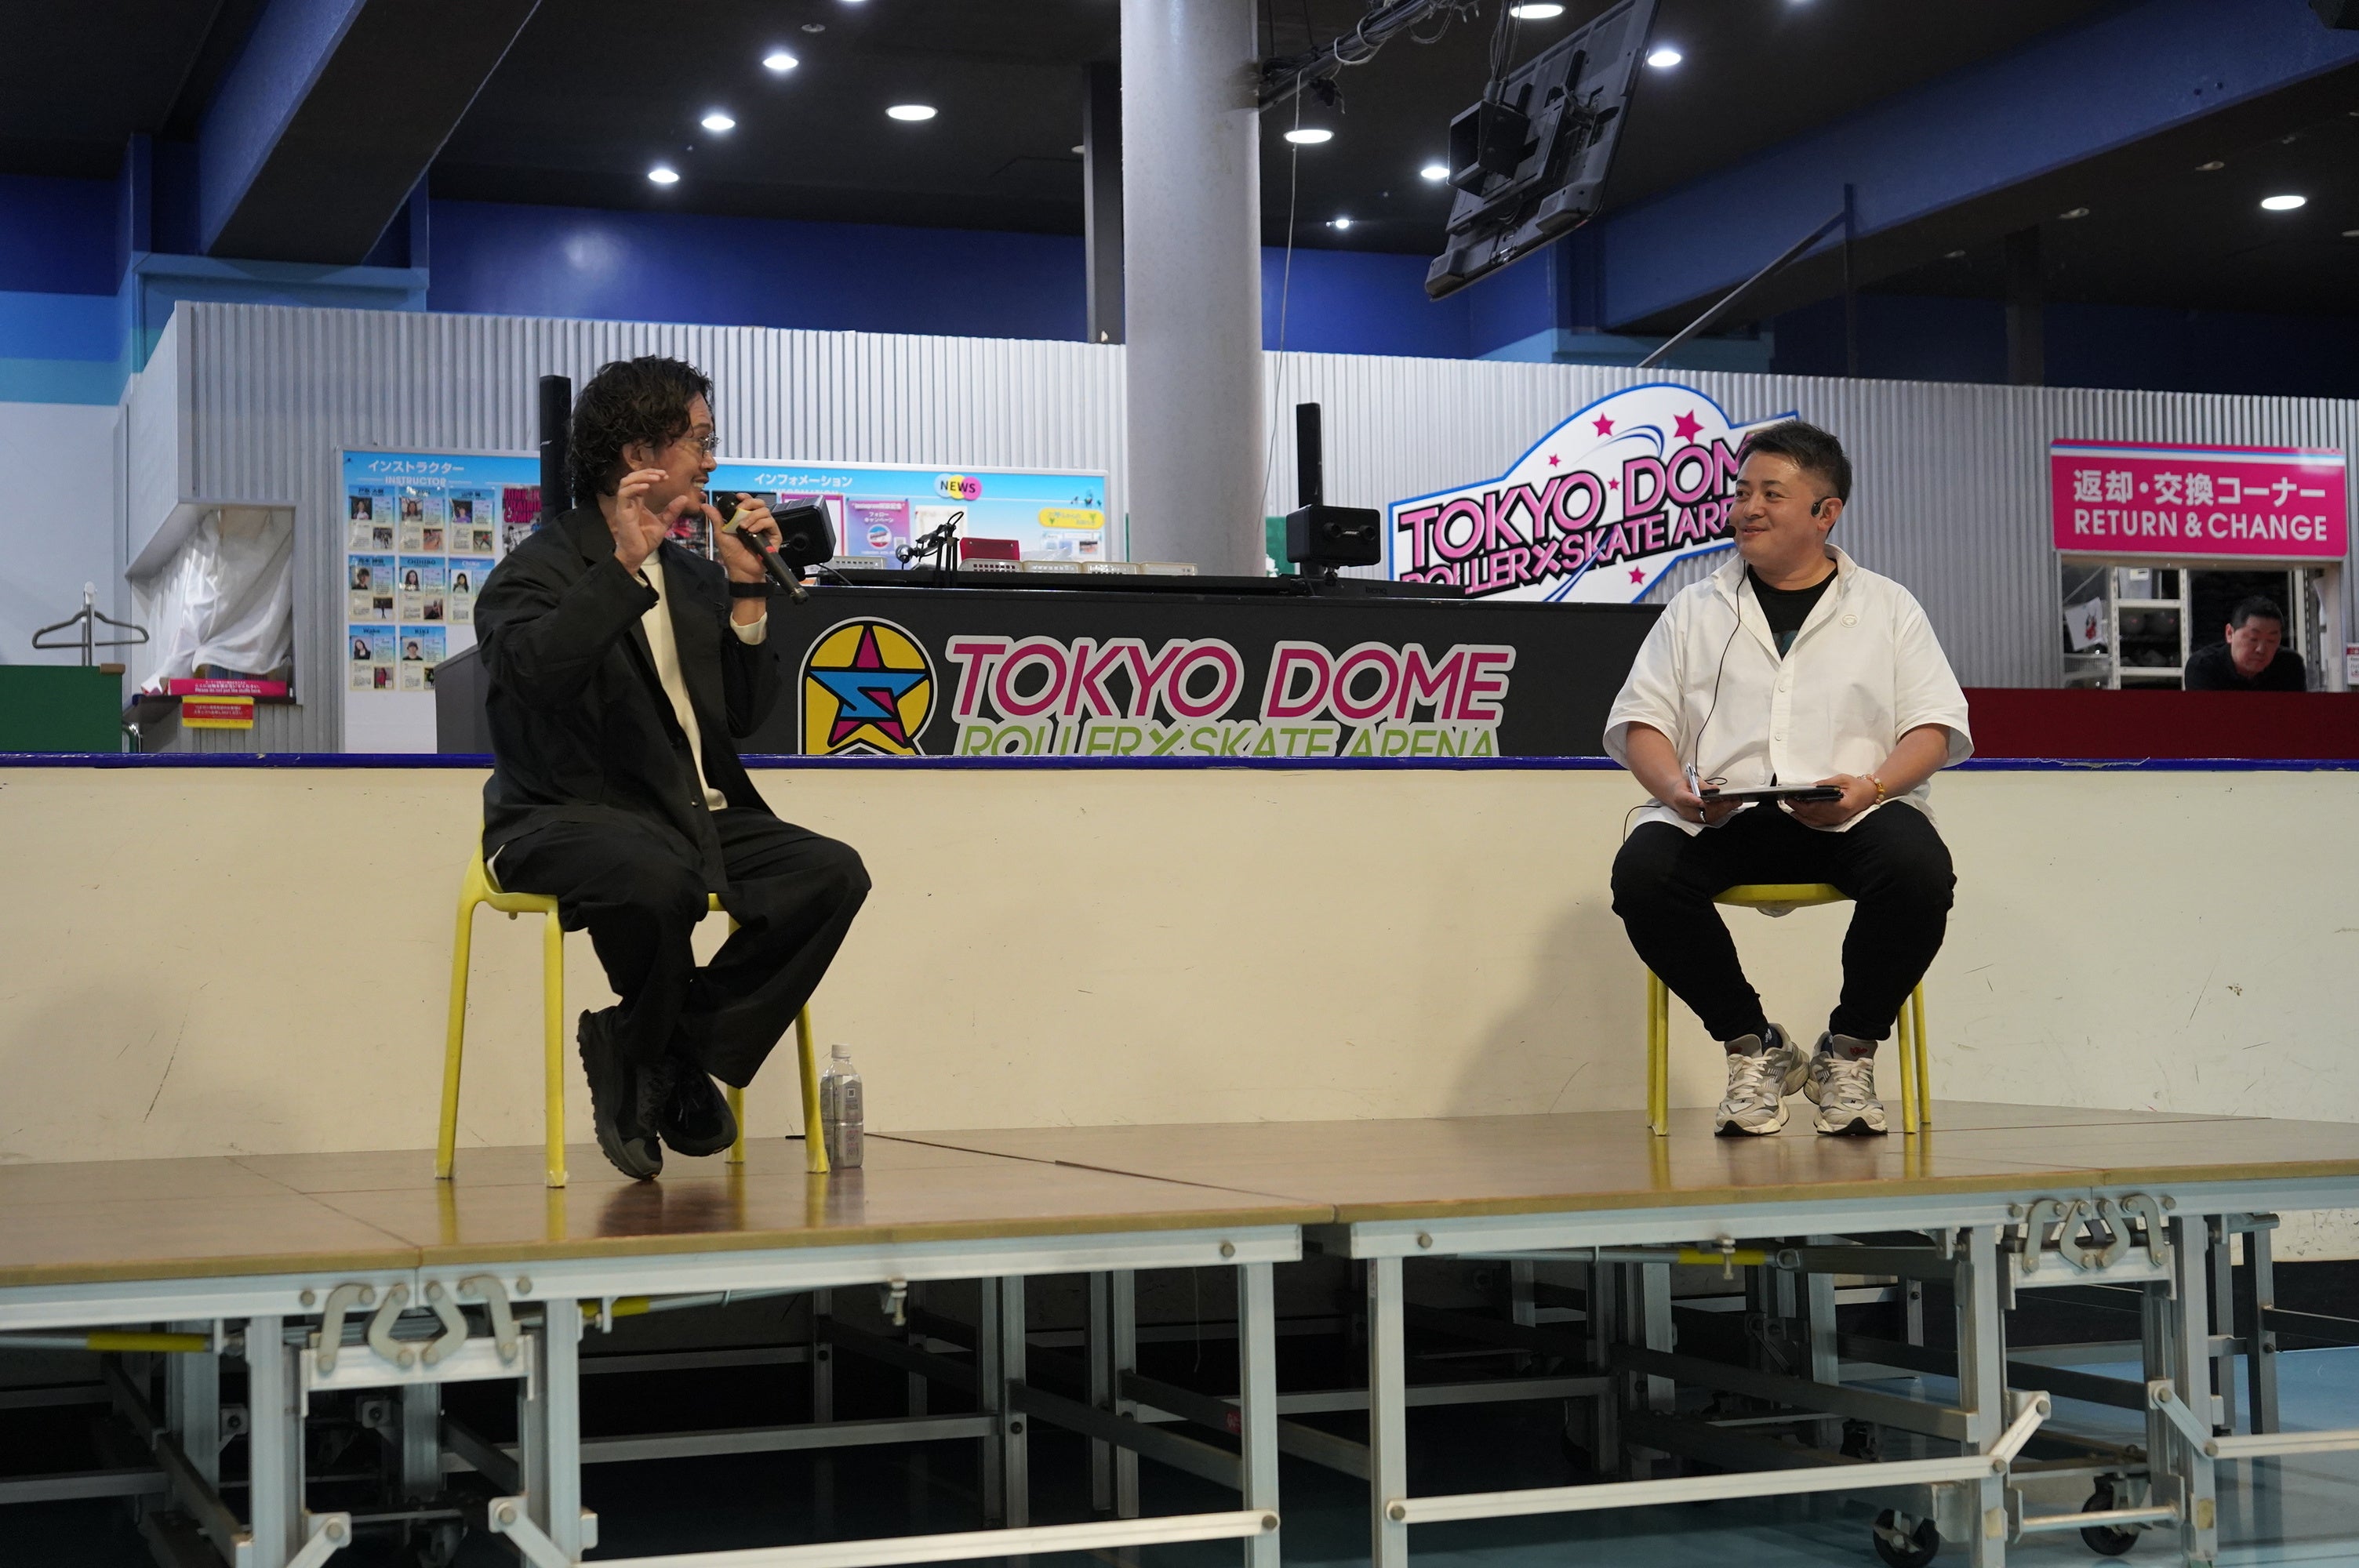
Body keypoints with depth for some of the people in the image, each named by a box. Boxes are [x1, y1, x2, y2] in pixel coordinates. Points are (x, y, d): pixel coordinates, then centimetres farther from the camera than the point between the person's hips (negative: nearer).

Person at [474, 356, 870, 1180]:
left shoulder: (696, 578, 19)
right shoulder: (539, 569, -2)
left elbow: (745, 715, 14)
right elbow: (535, 671, -24)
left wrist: (747, 595, 3)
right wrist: (624, 566, -24)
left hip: (694, 815, 7)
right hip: (567, 819, -7)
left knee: (832, 872, -17)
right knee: (658, 878, -39)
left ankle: (656, 1051, -10)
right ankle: (653, 1048, -6)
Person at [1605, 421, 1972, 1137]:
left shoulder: (1887, 606, 17)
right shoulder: (1695, 610, 20)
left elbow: (1935, 726, 7)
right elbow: (1638, 720, 12)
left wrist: (1871, 787, -14)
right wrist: (1676, 789, -11)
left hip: (1855, 815, -1)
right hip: (1719, 818, 1)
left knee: (1919, 869, -34)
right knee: (1641, 870, -31)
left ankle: (1849, 1051, -10)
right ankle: (1752, 1046, -10)